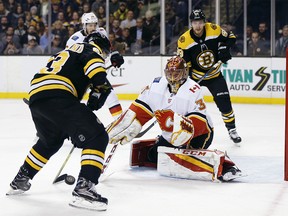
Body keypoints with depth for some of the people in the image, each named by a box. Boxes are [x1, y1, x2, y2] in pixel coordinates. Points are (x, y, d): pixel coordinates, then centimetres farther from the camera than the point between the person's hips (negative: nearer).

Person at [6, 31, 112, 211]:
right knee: (97, 138, -8)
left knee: (50, 141, 34)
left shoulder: (65, 53, 39)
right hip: (56, 95, -9)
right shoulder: (91, 48, 14)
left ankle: (20, 181, 43)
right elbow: (93, 62, -13)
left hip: (35, 96, 9)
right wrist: (101, 85, -15)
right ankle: (84, 188, -22)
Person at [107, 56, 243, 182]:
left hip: (199, 134, -8)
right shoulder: (157, 85, -4)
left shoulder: (193, 89, -22)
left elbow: (199, 121, -27)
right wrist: (121, 129, -11)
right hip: (170, 136, 8)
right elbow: (140, 110, -2)